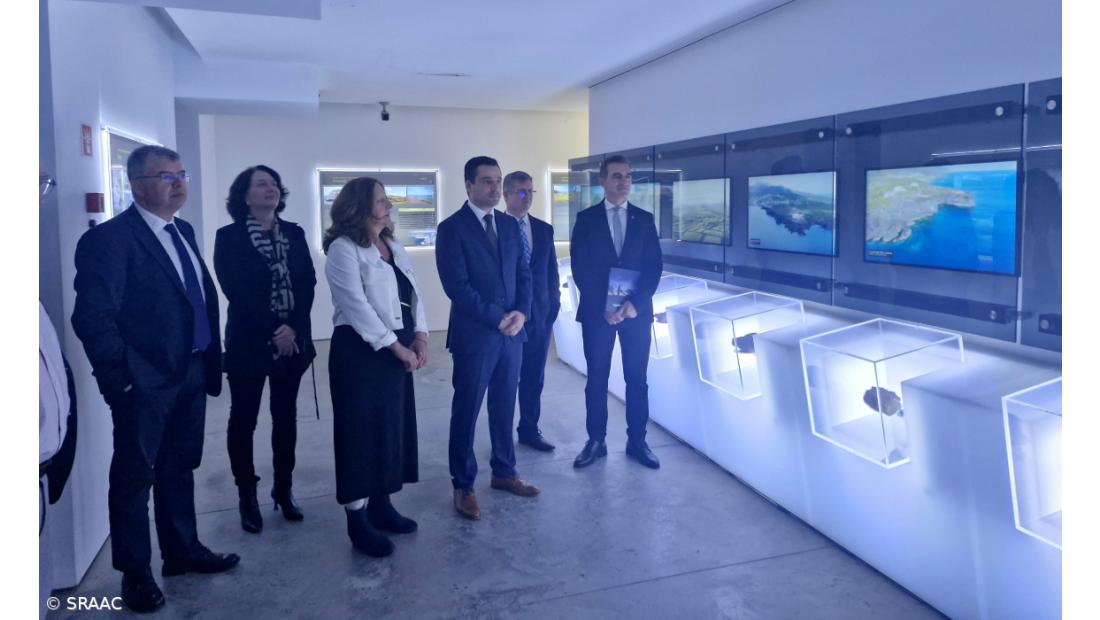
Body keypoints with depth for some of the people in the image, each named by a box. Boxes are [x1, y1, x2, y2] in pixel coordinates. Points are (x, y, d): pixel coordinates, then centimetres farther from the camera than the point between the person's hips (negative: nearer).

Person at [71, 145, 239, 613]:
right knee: (135, 478, 10)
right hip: (145, 382, -7)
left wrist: (211, 357, 9)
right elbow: (92, 318, -18)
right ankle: (135, 572, 26)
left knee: (179, 469, 20)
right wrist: (121, 378, -16)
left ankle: (183, 550, 37)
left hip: (191, 374, 7)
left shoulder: (183, 232, 9)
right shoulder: (109, 238, -15)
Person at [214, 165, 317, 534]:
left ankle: (283, 490, 23)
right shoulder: (229, 237, -3)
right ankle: (247, 496, 18)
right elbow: (236, 291, -11)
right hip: (249, 341, -3)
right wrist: (272, 331, -16)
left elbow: (308, 283, 1)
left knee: (285, 416, 10)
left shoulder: (294, 234, 8)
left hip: (293, 339, 3)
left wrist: (293, 328, -12)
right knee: (244, 419, 6)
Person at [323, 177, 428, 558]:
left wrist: (420, 337, -3)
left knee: (392, 427, 13)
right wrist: (397, 347, -17)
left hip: (398, 350, 8)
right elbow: (357, 306, -18)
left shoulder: (394, 247, 14)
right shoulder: (343, 249, -10)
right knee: (362, 432, -1)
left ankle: (380, 506, 27)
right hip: (361, 351, -8)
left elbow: (413, 294, 11)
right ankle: (358, 522, 10)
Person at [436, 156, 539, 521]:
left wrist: (521, 313, -7)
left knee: (504, 406, 15)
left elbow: (523, 273, 10)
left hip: (512, 331, 6)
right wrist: (497, 319, -15)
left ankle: (504, 472, 30)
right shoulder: (451, 228, -8)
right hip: (474, 334, -5)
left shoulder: (509, 225, 11)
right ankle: (463, 486, 16)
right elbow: (457, 286, -15)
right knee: (466, 410, 4)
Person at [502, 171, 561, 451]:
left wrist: (553, 306, 4)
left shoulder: (544, 230, 9)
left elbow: (552, 272, 11)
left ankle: (529, 430, 26)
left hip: (540, 315, 4)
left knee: (534, 377, 12)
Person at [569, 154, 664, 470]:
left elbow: (654, 266, 2)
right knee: (597, 380, 6)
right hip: (597, 311, -1)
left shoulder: (644, 219, 7)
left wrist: (635, 302, -12)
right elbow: (580, 268, -2)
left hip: (636, 310, 1)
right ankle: (596, 441, 17)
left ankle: (637, 441, 16)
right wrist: (602, 307, -11)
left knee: (637, 379, 5)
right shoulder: (586, 218, 3)